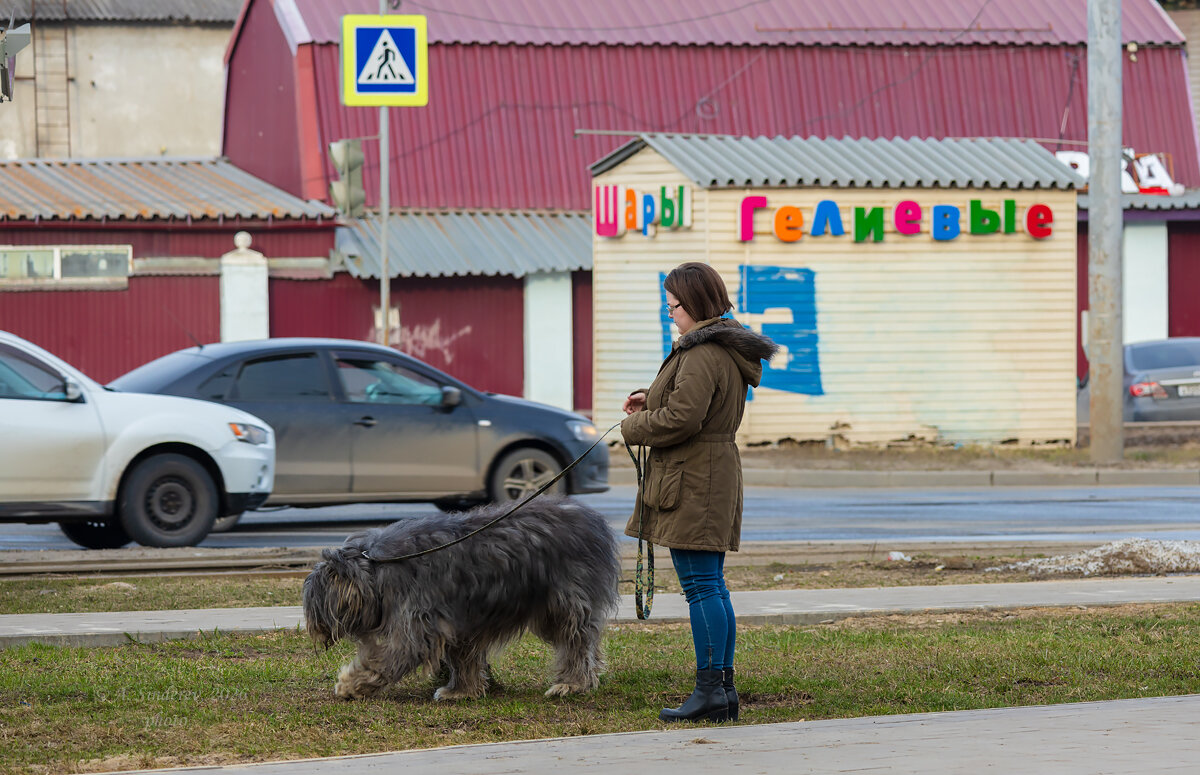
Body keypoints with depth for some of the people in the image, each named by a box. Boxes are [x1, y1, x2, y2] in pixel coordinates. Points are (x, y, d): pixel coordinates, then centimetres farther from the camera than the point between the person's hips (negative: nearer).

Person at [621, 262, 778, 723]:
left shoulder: (703, 355, -19)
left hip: (692, 484, -11)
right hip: (718, 477, 11)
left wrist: (634, 427, -8)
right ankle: (723, 687, 14)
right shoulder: (728, 348, 15)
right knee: (712, 587, 12)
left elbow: (681, 419, -24)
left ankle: (710, 690, -9)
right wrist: (652, 400, 14)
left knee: (701, 587, -9)